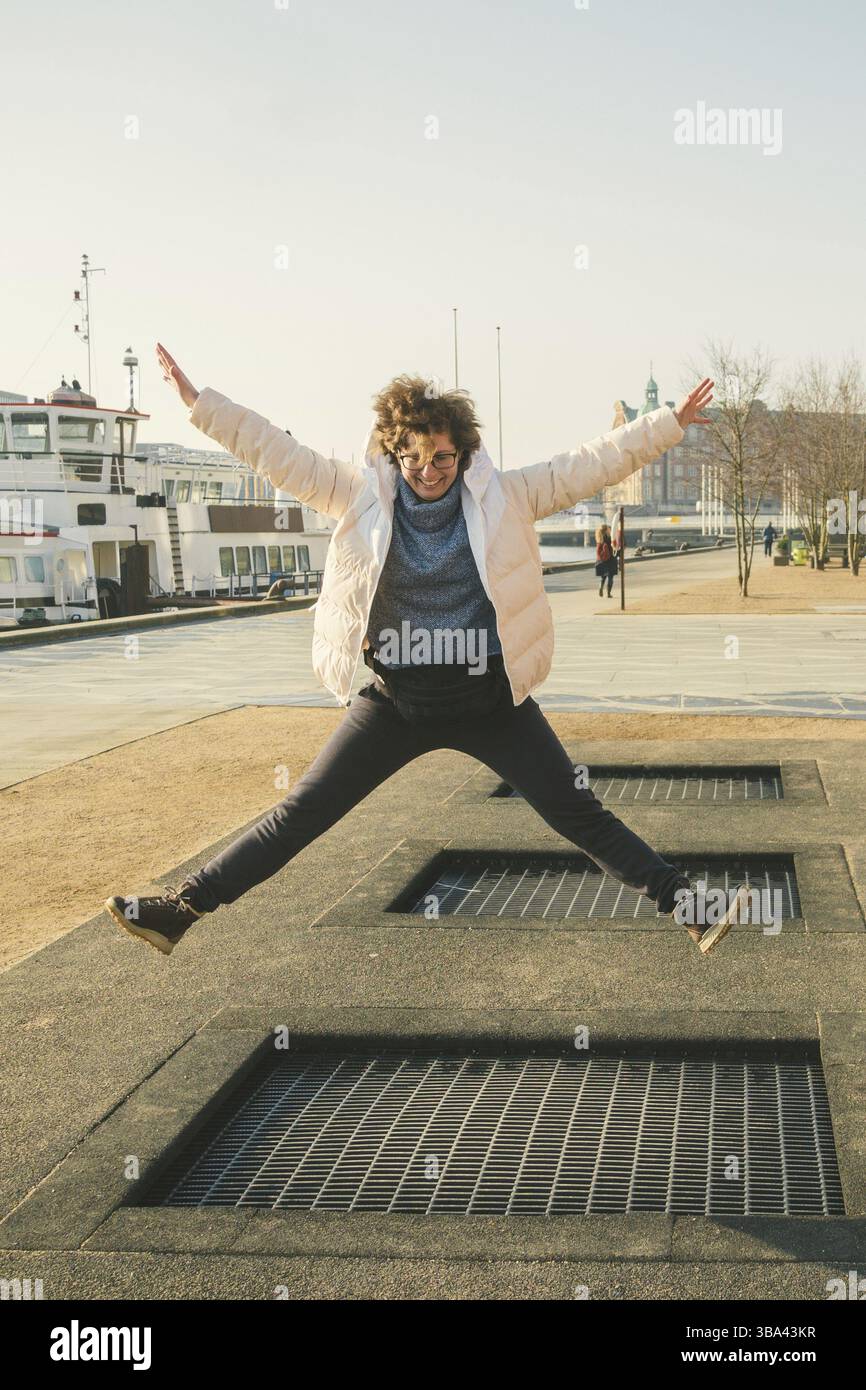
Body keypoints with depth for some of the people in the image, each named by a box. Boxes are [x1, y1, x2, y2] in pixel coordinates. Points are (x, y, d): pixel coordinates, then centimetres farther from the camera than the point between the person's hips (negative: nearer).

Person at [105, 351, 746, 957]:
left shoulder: (503, 499, -2)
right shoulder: (363, 497, -2)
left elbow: (592, 464, 1)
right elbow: (279, 453, -3)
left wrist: (669, 423, -1)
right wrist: (199, 402, -6)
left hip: (491, 700, 0)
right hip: (397, 703, 1)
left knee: (581, 814, 2)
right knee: (300, 814, 3)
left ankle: (688, 908, 10)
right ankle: (182, 909, 9)